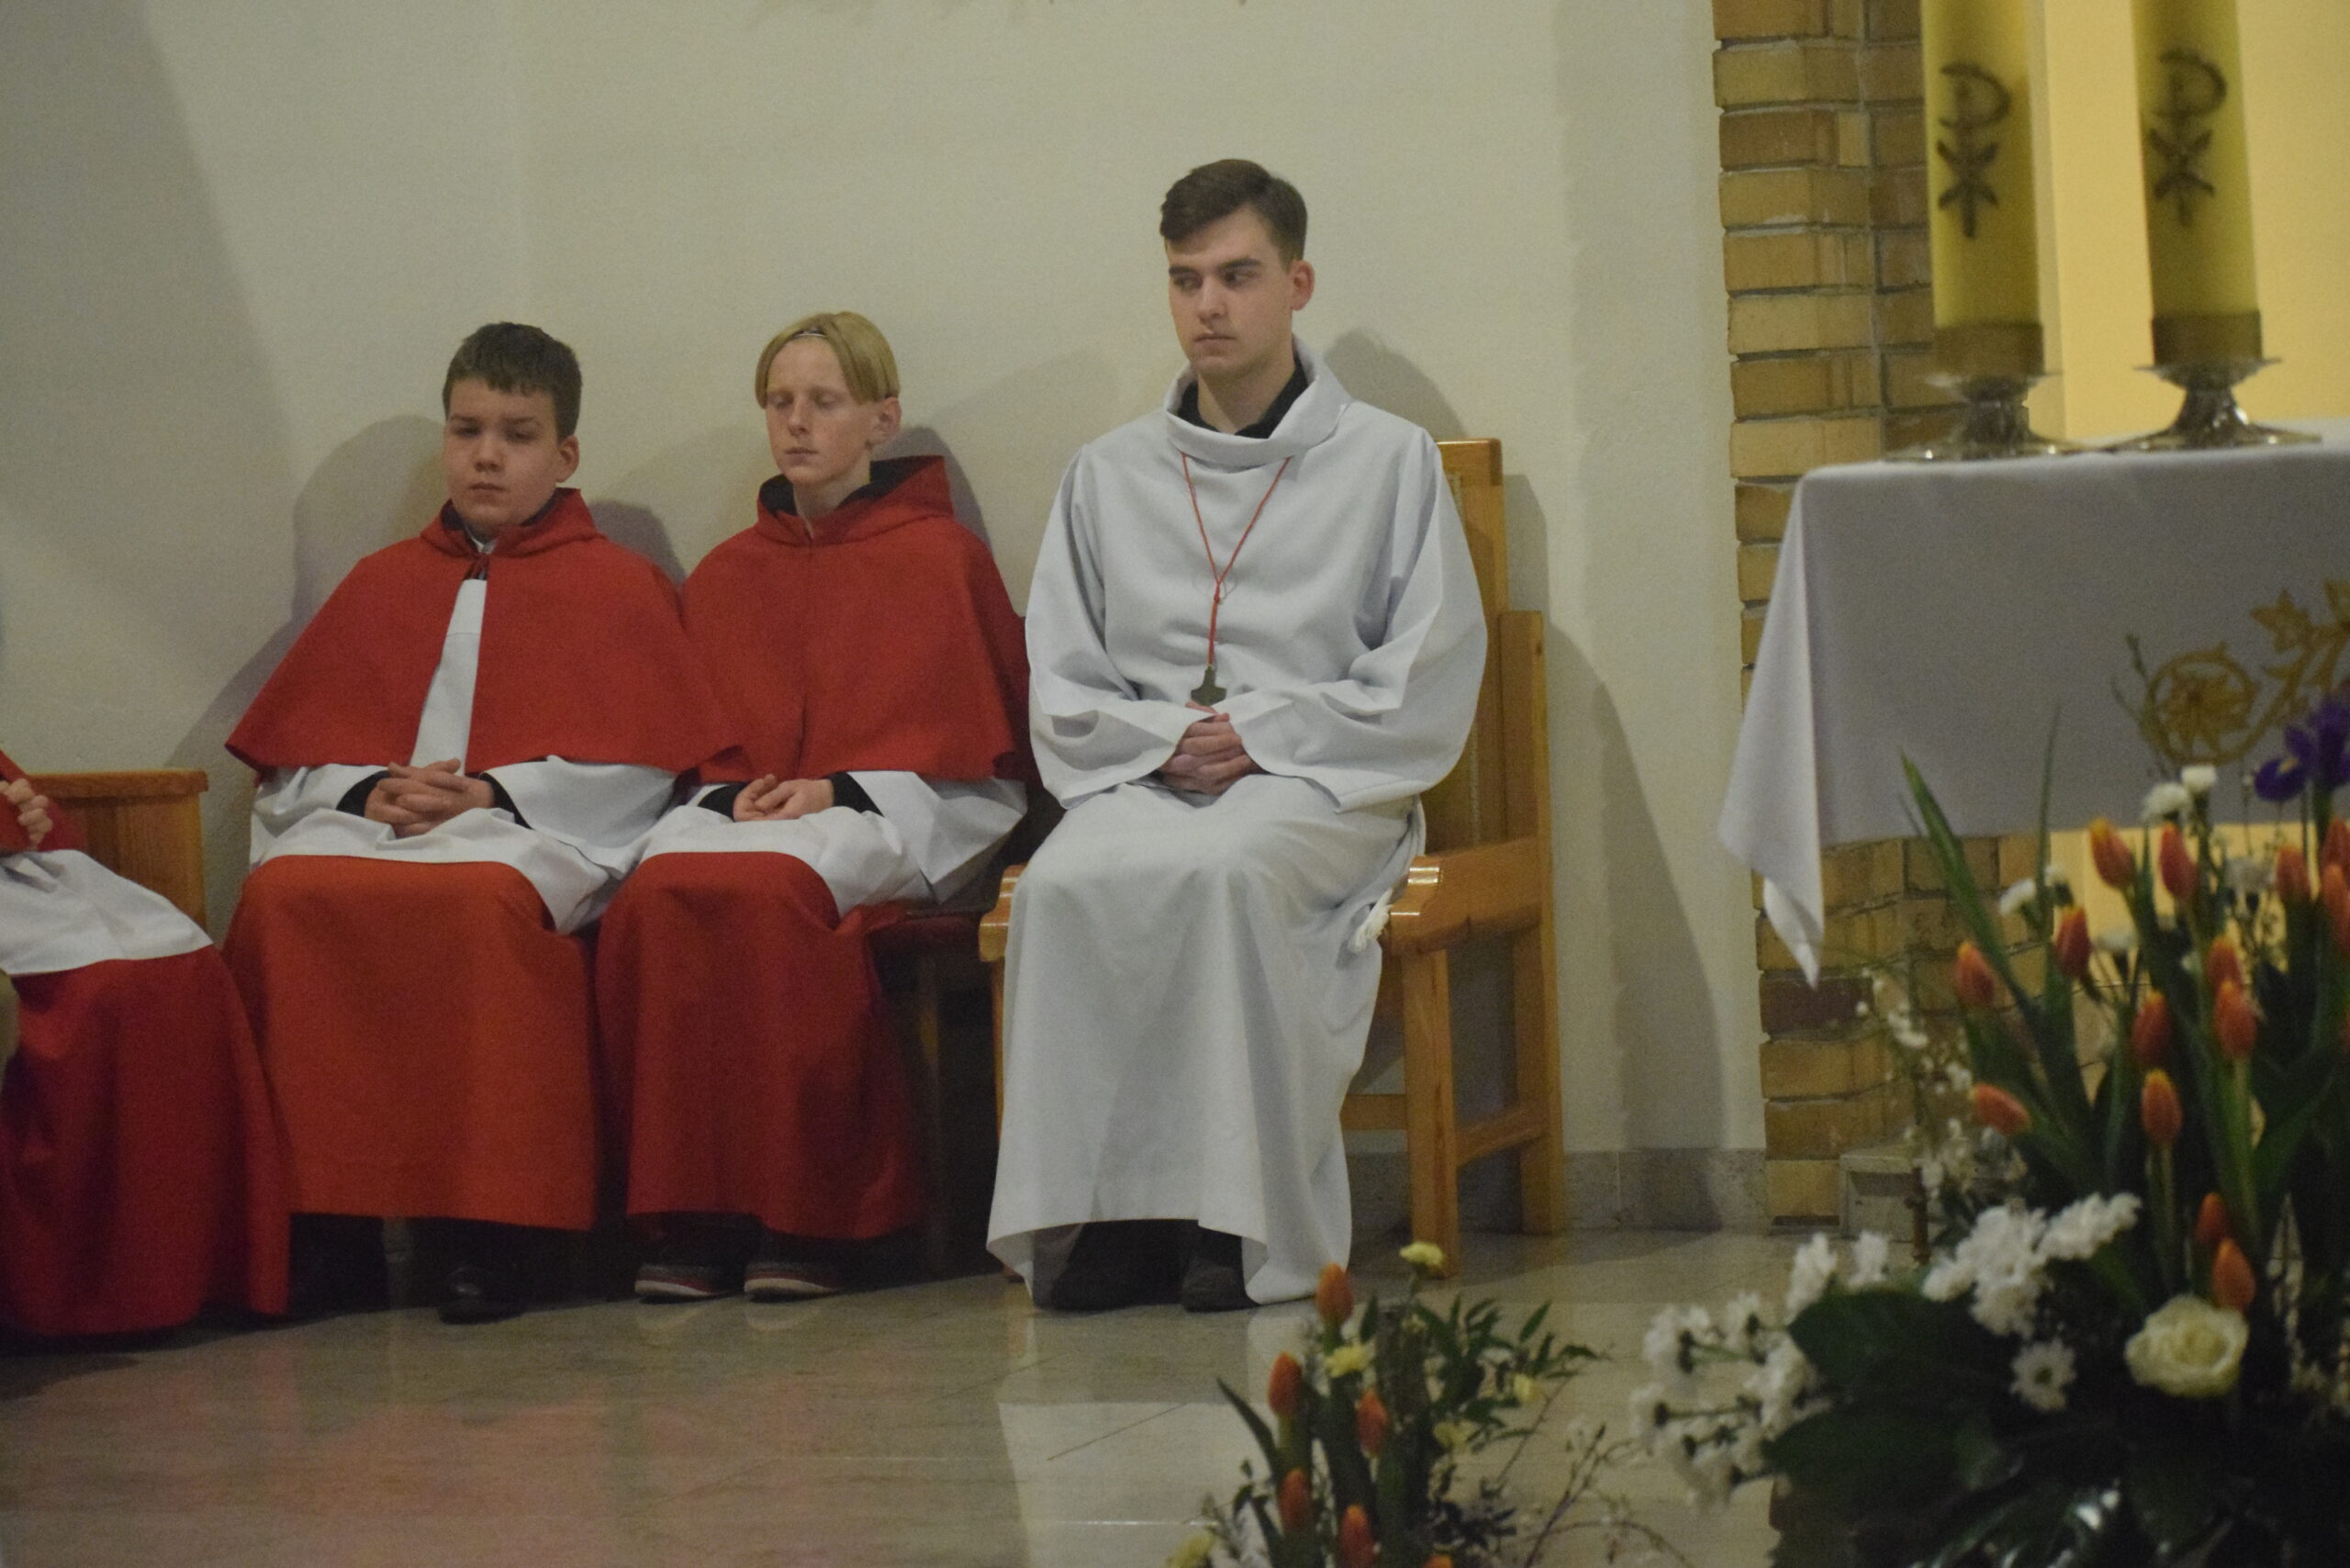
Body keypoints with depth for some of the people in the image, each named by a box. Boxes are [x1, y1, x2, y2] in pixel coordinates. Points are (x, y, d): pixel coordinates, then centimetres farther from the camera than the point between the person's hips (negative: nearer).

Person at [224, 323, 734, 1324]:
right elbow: (296, 752, 19)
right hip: (368, 825, 4)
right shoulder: (382, 584, 26)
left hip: (536, 834, -3)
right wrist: (370, 792, -3)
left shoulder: (619, 586, 15)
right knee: (283, 894, -32)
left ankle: (485, 1233, -37)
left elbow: (637, 764, 3)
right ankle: (327, 1226, -31)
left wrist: (492, 794, -9)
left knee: (478, 899, -40)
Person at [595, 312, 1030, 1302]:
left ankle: (804, 1220, -32)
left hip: (892, 809, -3)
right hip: (743, 805, 4)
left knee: (767, 885, -38)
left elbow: (968, 729, 6)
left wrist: (837, 788, -7)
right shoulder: (725, 576, 23)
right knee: (657, 892, -33)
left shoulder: (940, 557, 11)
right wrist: (742, 791, -4)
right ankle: (690, 1219, -32)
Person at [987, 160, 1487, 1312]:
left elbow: (1431, 684, 3)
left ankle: (1248, 1224, -34)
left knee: (1222, 870, -38)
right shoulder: (1109, 476, 21)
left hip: (1319, 787, -3)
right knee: (1068, 885, -34)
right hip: (1142, 783, 3)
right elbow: (1059, 694, 14)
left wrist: (1261, 732, -9)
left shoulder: (1388, 461, 12)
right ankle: (1094, 1211, -32)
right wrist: (1167, 738, -6)